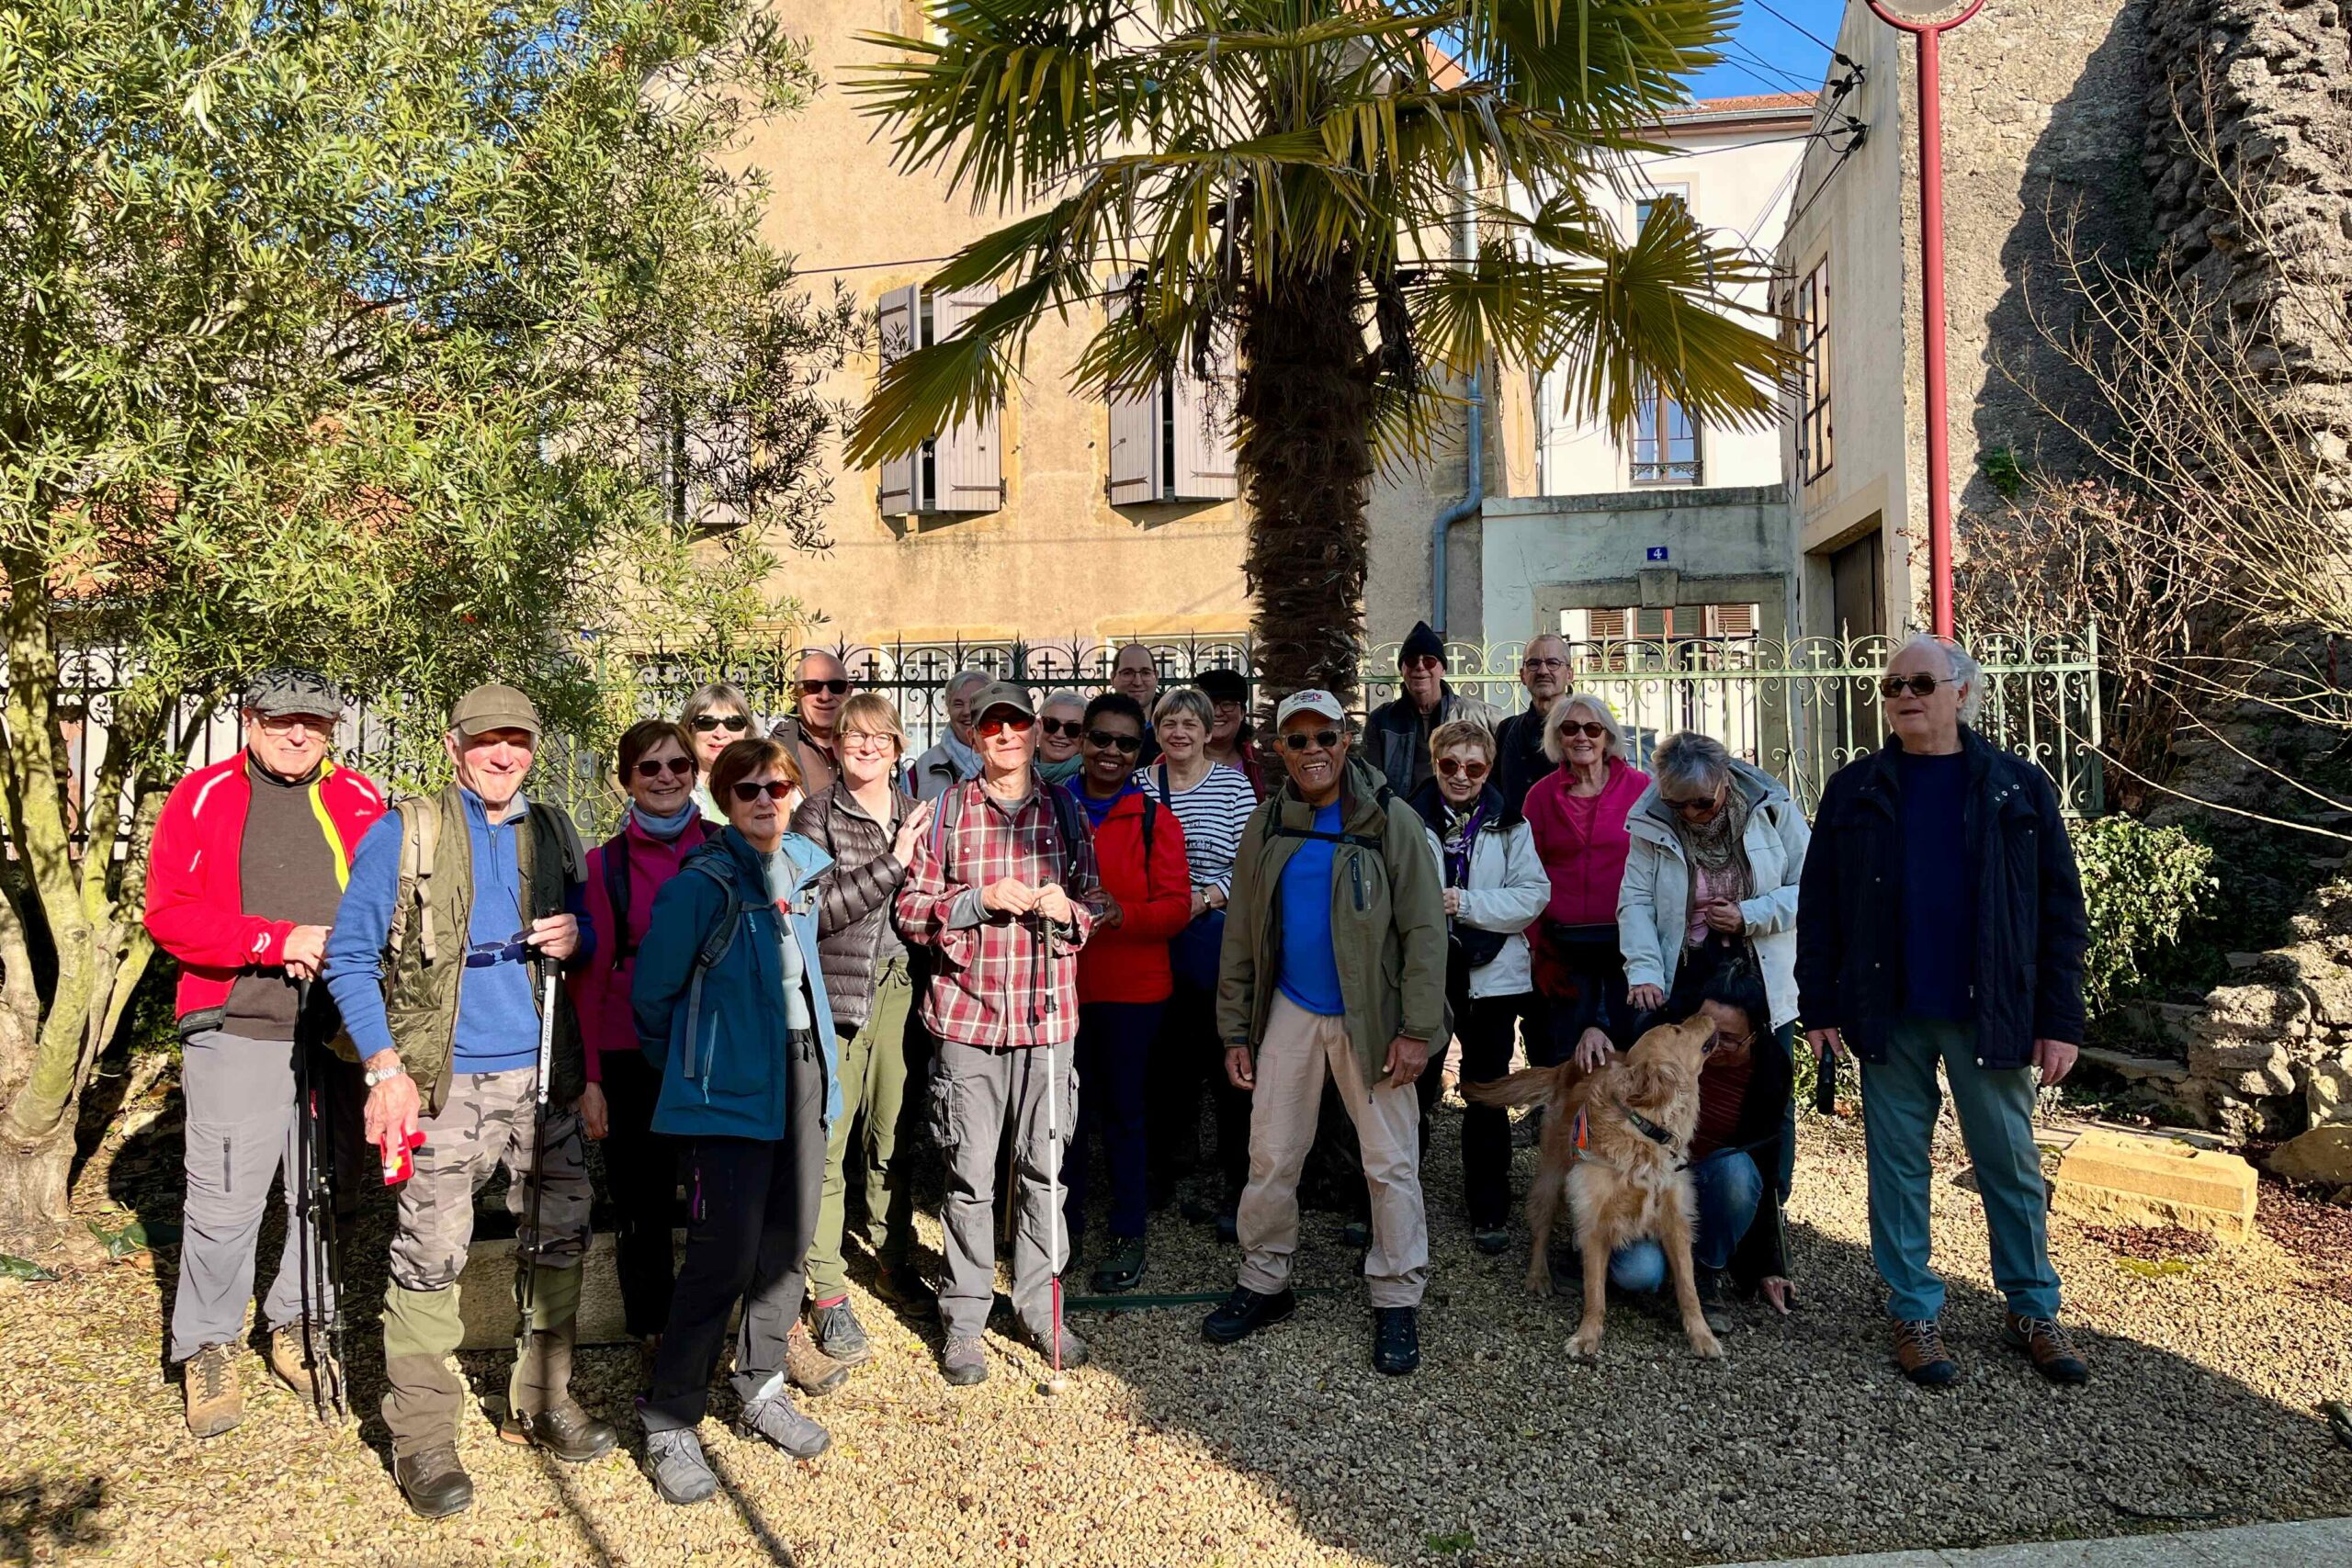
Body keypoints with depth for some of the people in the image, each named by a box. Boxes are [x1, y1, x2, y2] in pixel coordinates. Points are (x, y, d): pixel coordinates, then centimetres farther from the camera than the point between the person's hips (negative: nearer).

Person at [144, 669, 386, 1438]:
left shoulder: (360, 803, 9)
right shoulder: (204, 796, 2)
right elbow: (169, 913, -5)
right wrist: (278, 939, -16)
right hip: (238, 1034, -3)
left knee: (327, 1194, 10)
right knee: (225, 1201, -2)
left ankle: (295, 1329, 29)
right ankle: (206, 1349, 17)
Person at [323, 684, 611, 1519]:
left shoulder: (555, 836, 12)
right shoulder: (403, 833, -1)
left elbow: (597, 941, 20)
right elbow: (350, 957, -3)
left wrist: (575, 939, -5)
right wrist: (386, 1071, -11)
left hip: (542, 1075, 4)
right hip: (443, 1079, -4)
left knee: (559, 1239, 9)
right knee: (431, 1254, -5)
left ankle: (541, 1402, 26)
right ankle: (422, 1439, 10)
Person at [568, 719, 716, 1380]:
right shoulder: (605, 863, 2)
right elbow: (588, 974, 2)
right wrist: (590, 1076, -2)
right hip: (633, 1052, 0)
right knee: (641, 1200, 9)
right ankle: (651, 1326, 28)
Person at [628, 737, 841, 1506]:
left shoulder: (805, 867, 6)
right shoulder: (701, 884, -13)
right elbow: (652, 991, -5)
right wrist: (686, 1065, 6)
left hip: (803, 1068, 6)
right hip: (732, 1087, -6)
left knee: (789, 1236, 11)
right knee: (726, 1250, -8)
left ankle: (761, 1384, 29)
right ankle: (671, 1422, 6)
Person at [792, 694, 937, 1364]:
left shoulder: (915, 815, 12)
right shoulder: (816, 816, -2)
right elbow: (816, 910, -15)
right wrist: (891, 862, -18)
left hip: (900, 987, 4)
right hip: (835, 989, -4)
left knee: (892, 1133, 11)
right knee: (825, 1141, -3)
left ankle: (894, 1264, 28)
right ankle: (827, 1294, 7)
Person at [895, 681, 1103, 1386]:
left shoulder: (1065, 810, 9)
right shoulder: (948, 811, 3)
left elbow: (1096, 902, 13)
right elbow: (911, 910, 1)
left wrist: (1067, 909, -8)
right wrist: (980, 900, -14)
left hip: (1047, 1013, 2)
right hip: (967, 1015, -2)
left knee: (1044, 1168, 8)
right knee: (970, 1176, 3)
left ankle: (1039, 1306, 24)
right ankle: (963, 1320, 18)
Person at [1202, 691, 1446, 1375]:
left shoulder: (1390, 821, -7)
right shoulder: (1266, 826, 4)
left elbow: (1424, 930, -9)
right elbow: (1241, 935, 7)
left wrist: (1416, 1029, -14)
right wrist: (1235, 1030, 4)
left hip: (1370, 1016, -3)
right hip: (1289, 1012, 3)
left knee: (1391, 1163, 3)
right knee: (1270, 1157, 9)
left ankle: (1397, 1301, 17)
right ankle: (1263, 1282, 26)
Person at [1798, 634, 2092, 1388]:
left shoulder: (2019, 787, 1)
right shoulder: (1855, 789, 4)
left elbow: (2060, 908, 1)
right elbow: (1819, 905, 5)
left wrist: (2060, 1020, -3)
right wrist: (1820, 1006, 0)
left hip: (1990, 1014, 0)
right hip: (1888, 1016, 1)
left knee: (2011, 1164, 9)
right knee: (1897, 1164, 7)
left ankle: (2033, 1312, 26)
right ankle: (1913, 1313, 19)